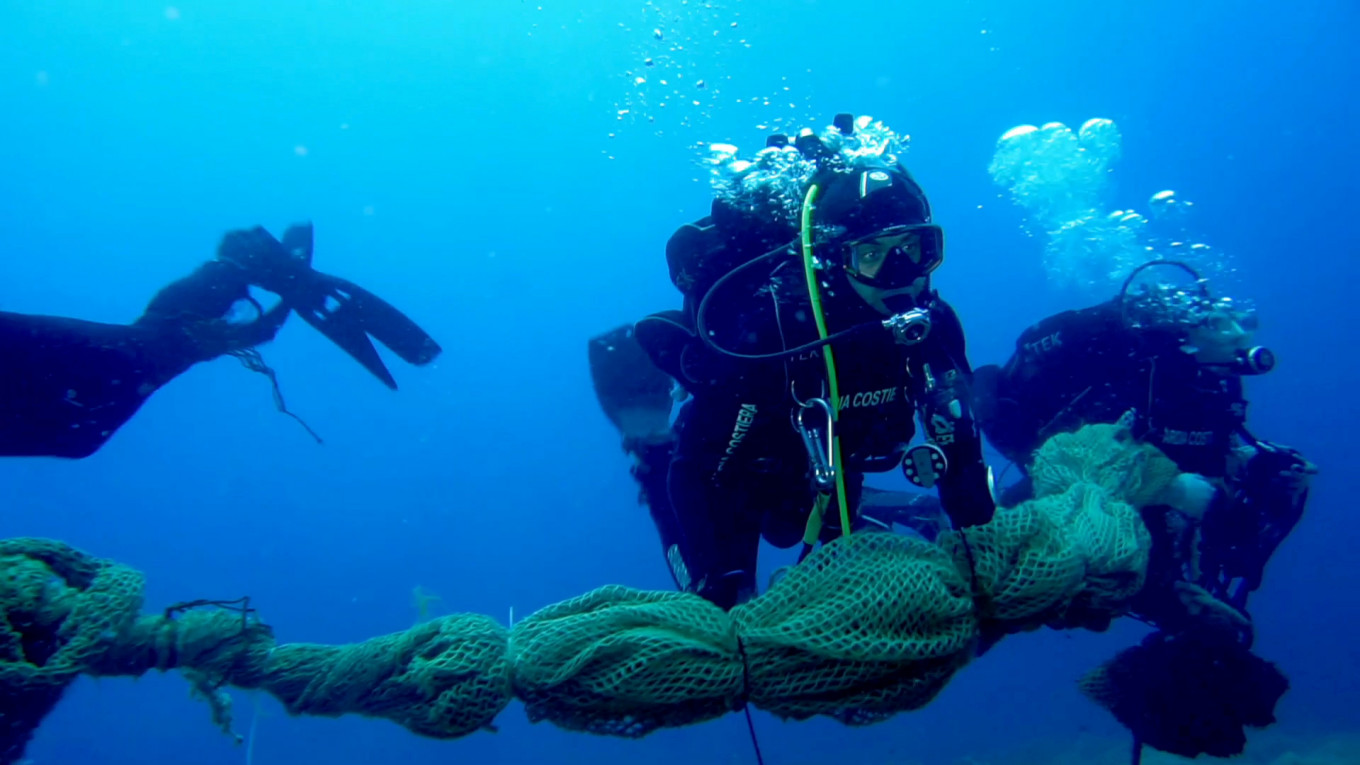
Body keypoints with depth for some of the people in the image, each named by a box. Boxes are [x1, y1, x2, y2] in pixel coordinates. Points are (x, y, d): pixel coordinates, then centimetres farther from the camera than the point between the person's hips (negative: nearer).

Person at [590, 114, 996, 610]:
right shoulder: (762, 329, -40)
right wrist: (726, 599, -38)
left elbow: (958, 444, -9)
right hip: (730, 482, -4)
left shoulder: (931, 325, -25)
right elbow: (694, 476, -33)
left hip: (829, 477, 5)